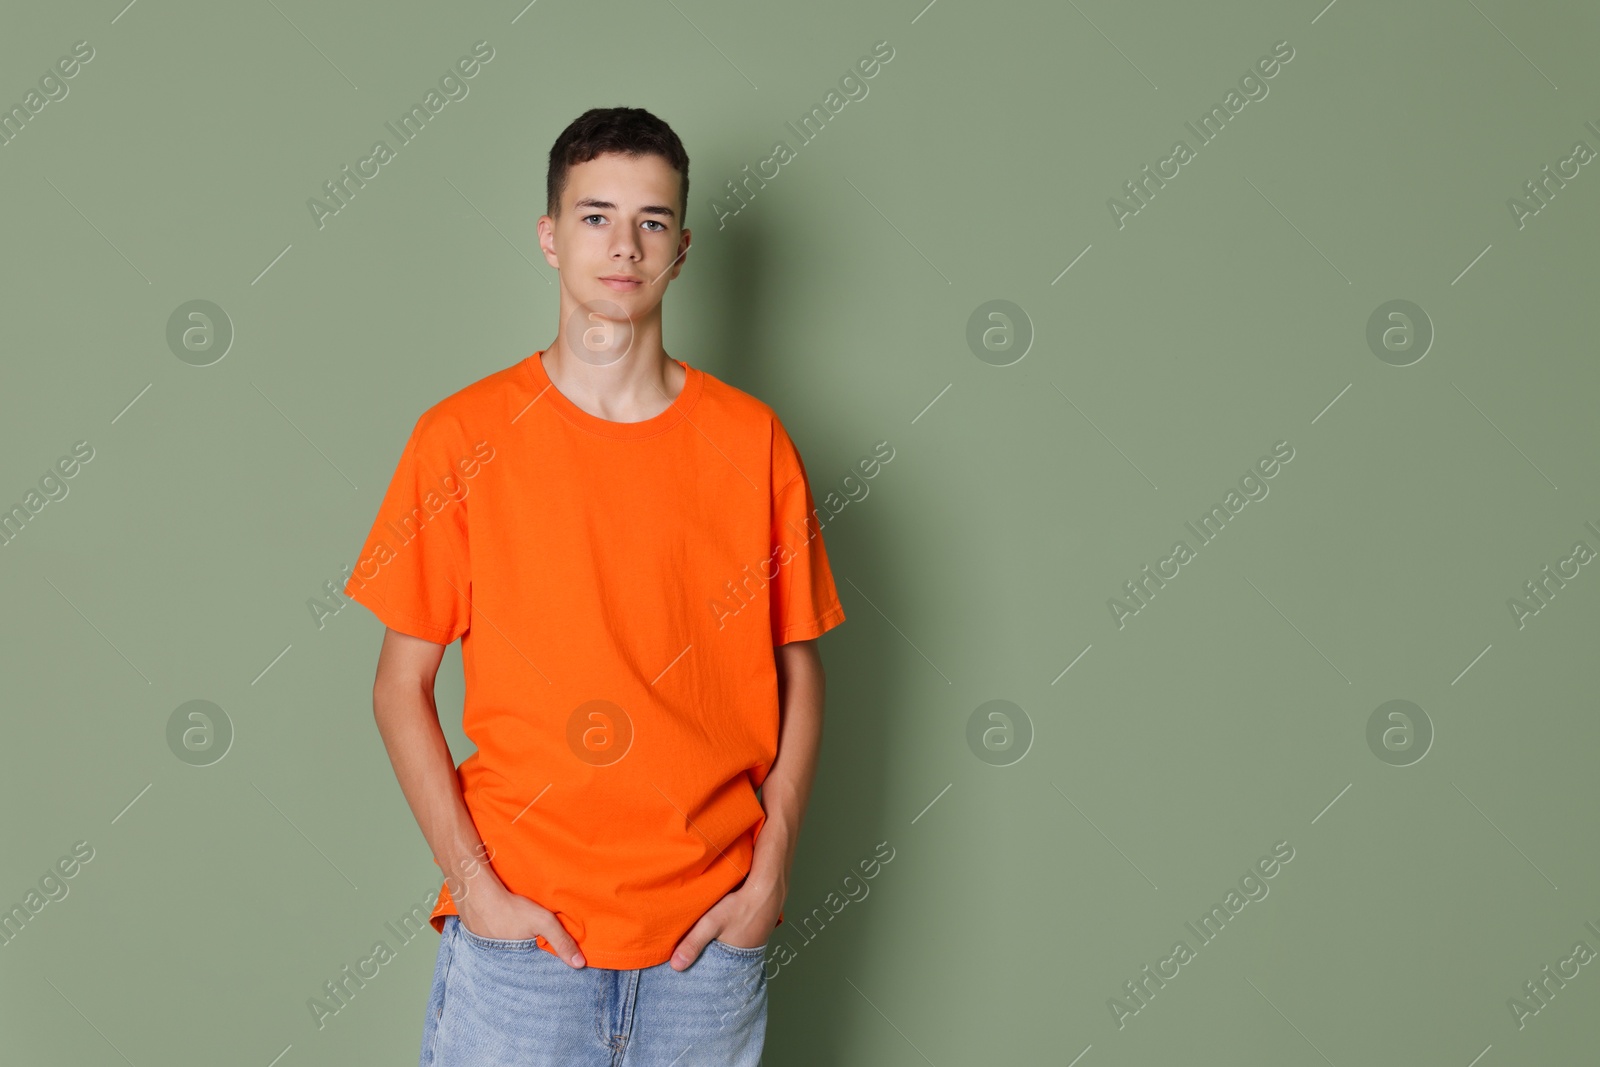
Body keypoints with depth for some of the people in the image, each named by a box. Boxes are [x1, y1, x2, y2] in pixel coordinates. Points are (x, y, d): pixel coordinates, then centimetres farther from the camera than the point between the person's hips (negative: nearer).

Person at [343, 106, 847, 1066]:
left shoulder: (753, 442, 1)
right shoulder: (463, 439, -2)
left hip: (709, 932, 1)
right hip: (518, 927, -1)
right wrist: (475, 884, -7)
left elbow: (799, 677, 6)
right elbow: (402, 686, 0)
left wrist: (768, 878, -2)